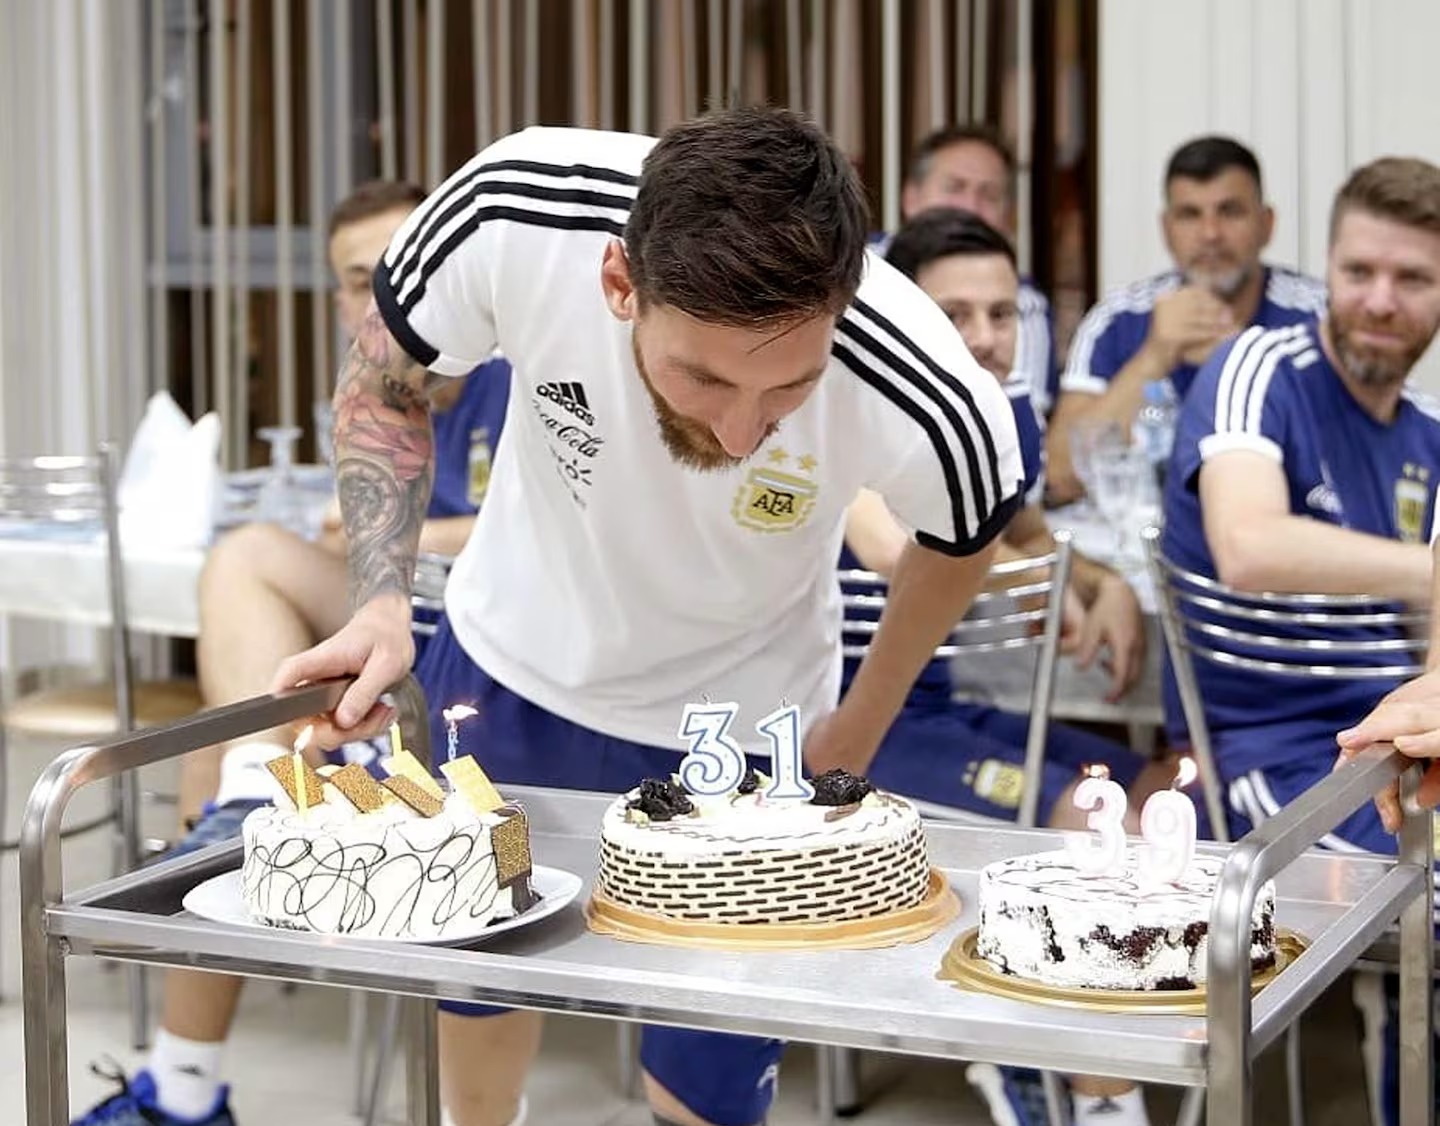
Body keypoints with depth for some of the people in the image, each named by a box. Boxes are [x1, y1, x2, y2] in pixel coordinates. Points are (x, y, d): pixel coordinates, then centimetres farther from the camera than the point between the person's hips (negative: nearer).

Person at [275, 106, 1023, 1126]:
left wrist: (861, 729, -2)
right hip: (511, 665, 2)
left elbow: (961, 541, -10)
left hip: (736, 730, -1)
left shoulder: (929, 406, -37)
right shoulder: (510, 214, -36)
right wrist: (382, 602, -24)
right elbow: (383, 389, -12)